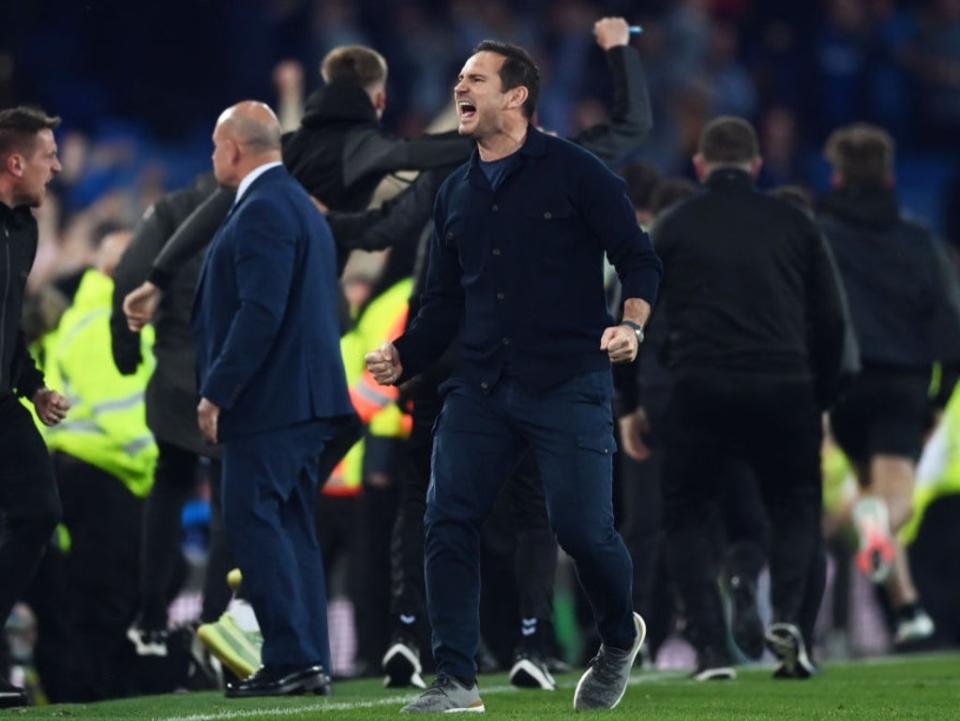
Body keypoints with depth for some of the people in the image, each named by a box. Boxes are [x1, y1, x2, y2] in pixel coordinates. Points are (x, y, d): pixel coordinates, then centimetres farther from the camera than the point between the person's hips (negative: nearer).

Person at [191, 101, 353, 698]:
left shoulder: (263, 211, -14)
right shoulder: (300, 205, 19)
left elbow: (260, 311, -22)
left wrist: (216, 392, -19)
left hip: (269, 401, -10)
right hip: (305, 397, 10)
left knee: (253, 520, -10)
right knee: (291, 526, 10)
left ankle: (291, 659, -13)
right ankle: (310, 662, 10)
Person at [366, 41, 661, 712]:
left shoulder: (574, 172, -1)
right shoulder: (456, 194, 16)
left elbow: (638, 256, -2)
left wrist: (631, 324, -19)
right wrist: (404, 356, 4)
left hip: (568, 384, -5)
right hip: (480, 386, 5)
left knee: (583, 528, -10)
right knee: (448, 522, -7)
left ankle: (621, 638, 20)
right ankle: (456, 681, -2)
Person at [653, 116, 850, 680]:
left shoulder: (674, 227, 9)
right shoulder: (794, 225, 12)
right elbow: (832, 321, 12)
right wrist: (822, 400, 20)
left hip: (701, 393, -1)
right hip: (785, 393, 1)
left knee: (687, 517, 14)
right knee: (797, 513, 17)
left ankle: (711, 647, -2)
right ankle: (790, 619, -8)